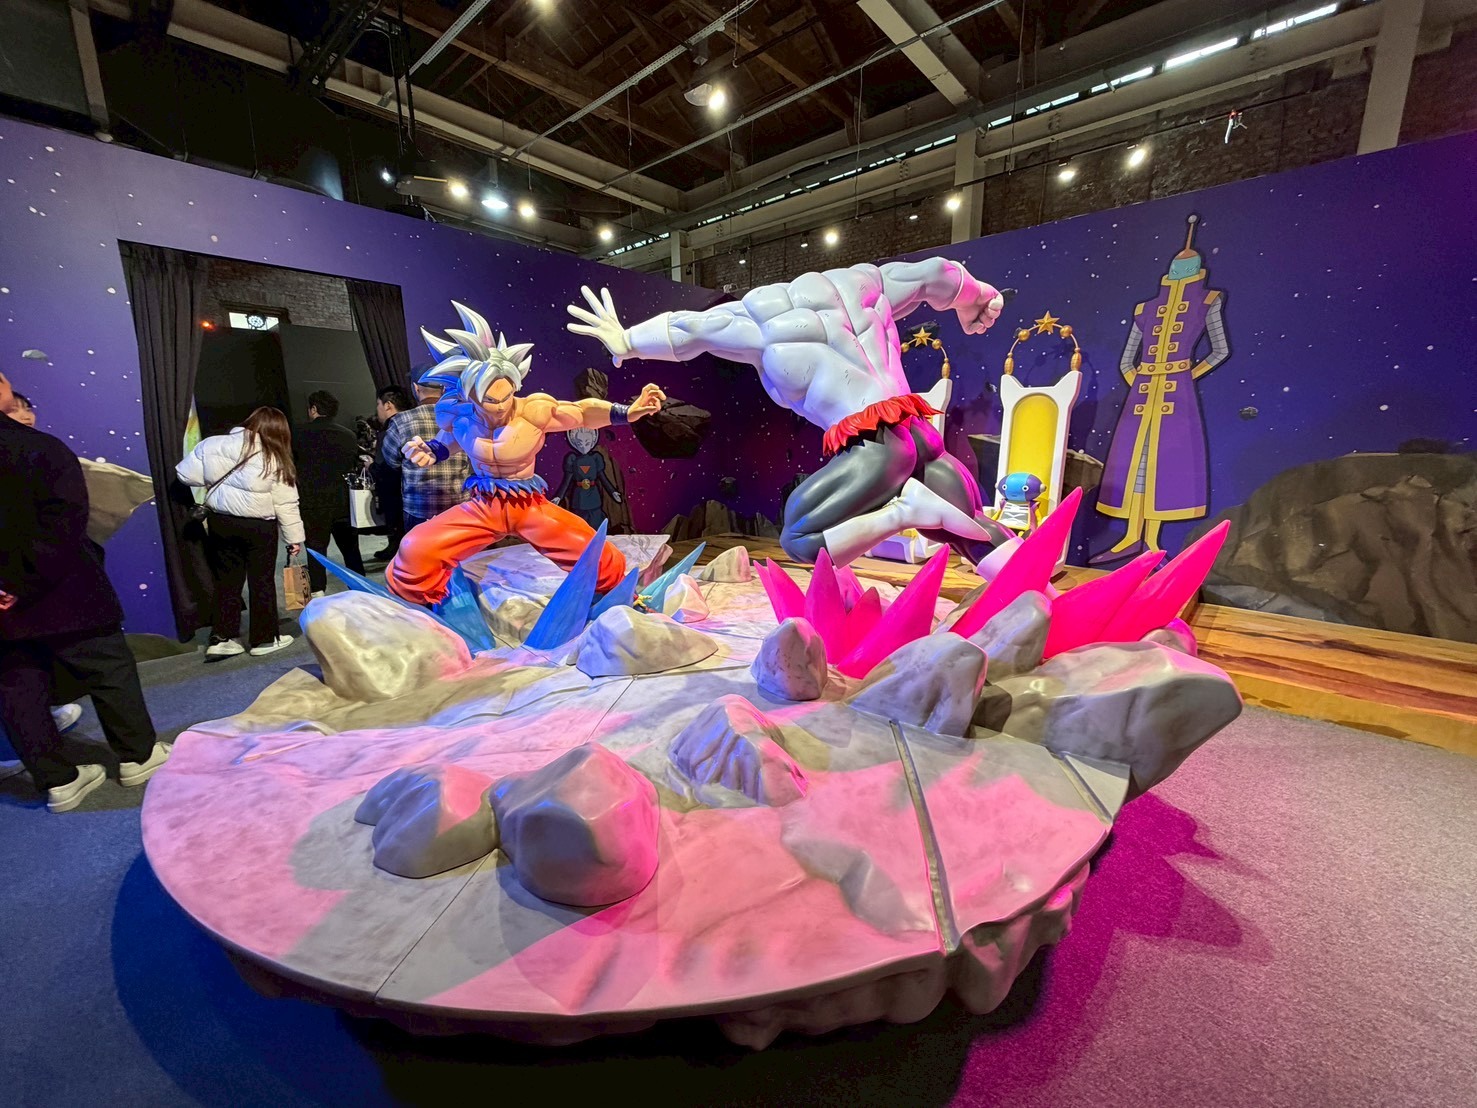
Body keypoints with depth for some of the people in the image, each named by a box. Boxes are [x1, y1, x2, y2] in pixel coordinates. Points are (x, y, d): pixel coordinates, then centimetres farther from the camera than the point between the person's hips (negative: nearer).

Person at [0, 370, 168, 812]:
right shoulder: (39, 448, -15)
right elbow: (63, 522, -25)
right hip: (60, 594, -5)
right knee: (109, 670, 10)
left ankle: (58, 780, 21)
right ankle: (139, 756, 22)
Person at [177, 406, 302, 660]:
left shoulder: (215, 445, 0)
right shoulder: (276, 460, -8)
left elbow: (186, 473, 3)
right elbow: (286, 504, -7)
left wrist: (217, 485, 19)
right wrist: (294, 537, 0)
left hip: (220, 522, 4)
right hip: (258, 526, -3)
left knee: (227, 580, 14)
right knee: (262, 581, 7)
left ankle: (221, 638, 15)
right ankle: (264, 638, 16)